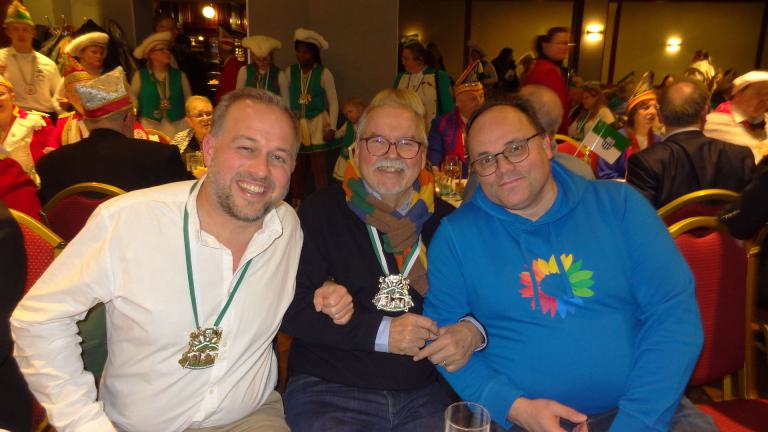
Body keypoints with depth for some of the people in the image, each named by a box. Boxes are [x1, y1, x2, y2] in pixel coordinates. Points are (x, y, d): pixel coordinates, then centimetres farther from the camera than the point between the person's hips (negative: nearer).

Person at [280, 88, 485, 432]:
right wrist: (382, 332, -13)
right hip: (326, 391, -2)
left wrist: (472, 332, -11)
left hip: (423, 395, 3)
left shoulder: (446, 220, 7)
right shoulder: (321, 211, -2)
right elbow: (290, 309, -8)